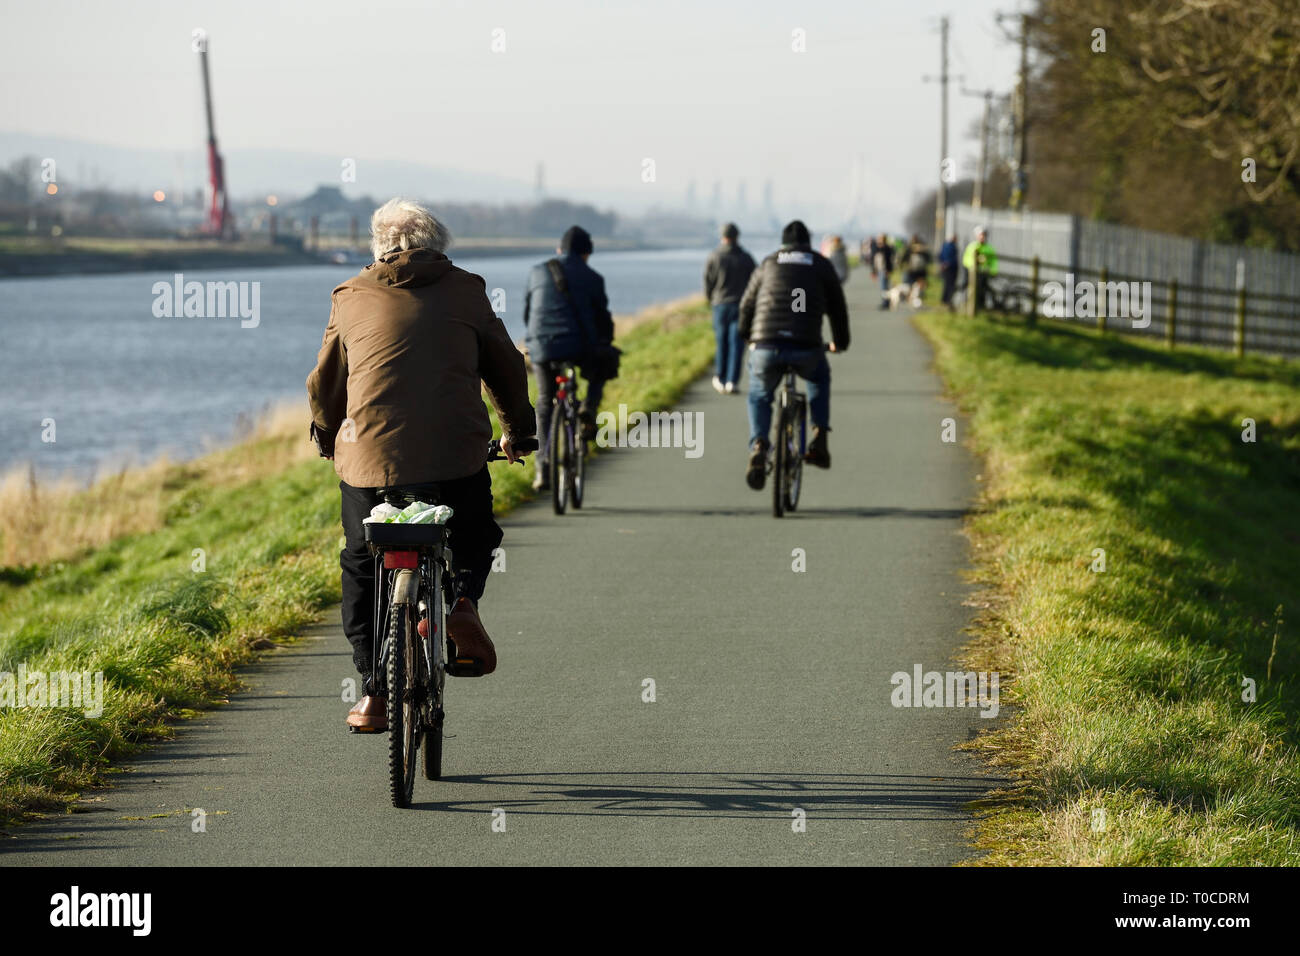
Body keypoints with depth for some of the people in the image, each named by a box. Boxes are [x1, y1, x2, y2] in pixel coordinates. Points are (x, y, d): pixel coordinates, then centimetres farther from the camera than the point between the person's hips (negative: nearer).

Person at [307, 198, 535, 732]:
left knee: (363, 570, 17)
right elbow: (507, 366, 17)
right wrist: (517, 429, 35)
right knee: (474, 540, 24)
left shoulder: (351, 298, 11)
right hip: (455, 456, 0)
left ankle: (373, 692, 10)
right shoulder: (466, 291, 10)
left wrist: (325, 436, 38)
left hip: (368, 458, 1)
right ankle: (461, 598, -8)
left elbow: (324, 384, 19)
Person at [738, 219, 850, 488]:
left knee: (759, 396, 25)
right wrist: (840, 342, 38)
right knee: (819, 378, 33)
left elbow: (747, 304, 29)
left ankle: (758, 447, -2)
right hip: (805, 349, -1)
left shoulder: (768, 264, 19)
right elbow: (837, 307, 20)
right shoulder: (822, 265, 15)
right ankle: (820, 441, 21)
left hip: (765, 346, 1)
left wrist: (747, 335, 48)